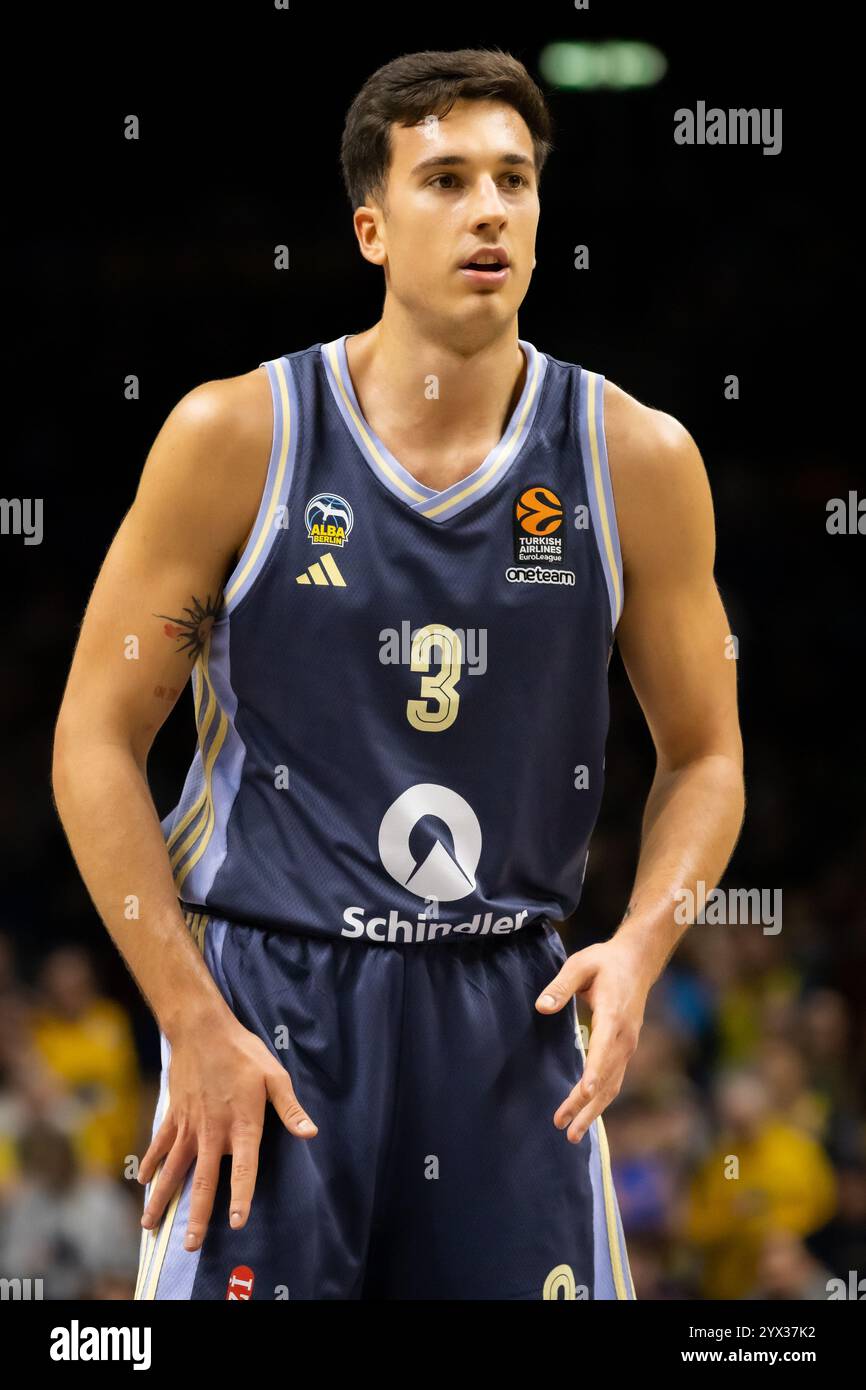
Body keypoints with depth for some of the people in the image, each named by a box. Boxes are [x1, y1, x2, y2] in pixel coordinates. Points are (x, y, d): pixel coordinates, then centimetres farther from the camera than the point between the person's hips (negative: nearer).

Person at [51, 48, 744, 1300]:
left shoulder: (634, 459, 1)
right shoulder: (239, 438, -5)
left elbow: (704, 755, 10)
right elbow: (98, 740, -2)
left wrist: (645, 940, -9)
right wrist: (196, 1025, -10)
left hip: (516, 1014, 2)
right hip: (270, 1004, -2)